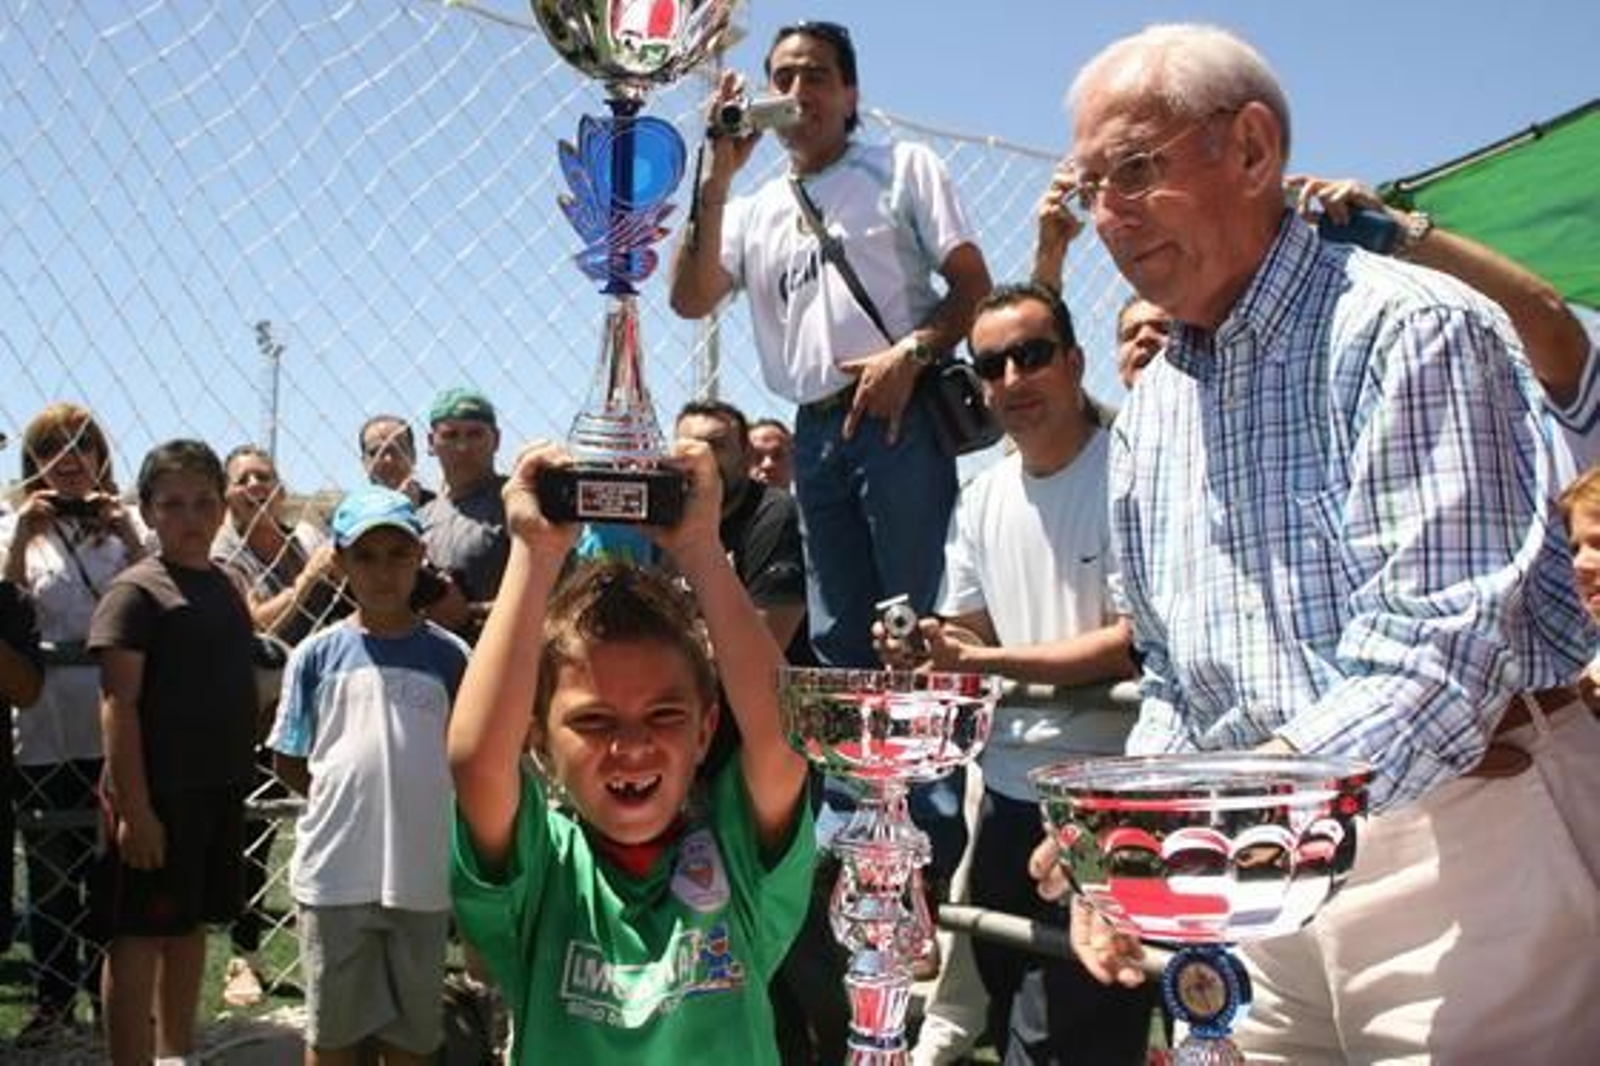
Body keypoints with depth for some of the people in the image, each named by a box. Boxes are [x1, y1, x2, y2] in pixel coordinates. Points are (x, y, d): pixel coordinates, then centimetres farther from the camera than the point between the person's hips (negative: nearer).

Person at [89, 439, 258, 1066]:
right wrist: (134, 808, -19)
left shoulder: (226, 587, 10)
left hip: (219, 790, 7)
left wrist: (238, 780, 14)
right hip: (156, 797, -7)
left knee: (191, 928, 16)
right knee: (137, 942, 0)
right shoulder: (135, 592, -10)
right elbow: (118, 705, -14)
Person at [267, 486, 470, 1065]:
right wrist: (341, 799, -2)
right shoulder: (318, 655, 0)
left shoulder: (447, 655, 0)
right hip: (334, 871, 0)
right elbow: (287, 762, 6)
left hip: (420, 873, 0)